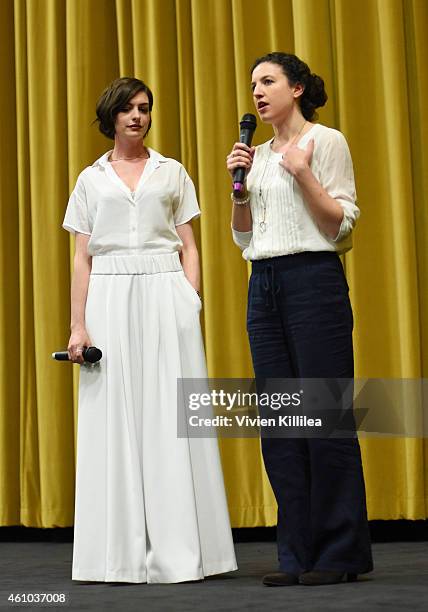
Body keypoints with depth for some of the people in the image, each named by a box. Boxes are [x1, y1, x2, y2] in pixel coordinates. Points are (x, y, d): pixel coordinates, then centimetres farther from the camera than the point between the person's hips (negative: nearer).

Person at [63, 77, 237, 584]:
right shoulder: (91, 179, 13)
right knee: (114, 420, -2)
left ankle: (177, 550, 0)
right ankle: (119, 554, 3)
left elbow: (189, 248, 9)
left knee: (169, 418, -4)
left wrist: (191, 307, -4)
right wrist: (78, 325, -1)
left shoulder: (172, 172, 12)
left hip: (165, 295, -1)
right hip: (110, 299, 1)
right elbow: (81, 259, 9)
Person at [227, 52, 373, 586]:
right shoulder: (258, 155, 17)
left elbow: (343, 223, -8)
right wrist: (239, 184, 4)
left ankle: (341, 553, 1)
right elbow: (243, 237, 17)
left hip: (314, 279, -7)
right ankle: (298, 554, 10)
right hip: (264, 286, 7)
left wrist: (303, 174, -16)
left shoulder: (326, 142, -1)